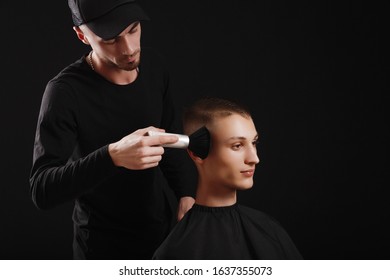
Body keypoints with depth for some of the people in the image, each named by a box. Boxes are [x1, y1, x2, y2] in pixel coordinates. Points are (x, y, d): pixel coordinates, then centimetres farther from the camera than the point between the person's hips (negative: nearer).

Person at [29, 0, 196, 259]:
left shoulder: (155, 65, -7)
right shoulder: (65, 92, -25)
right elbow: (41, 190, -31)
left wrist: (186, 194, -4)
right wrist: (112, 156, -45)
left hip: (165, 226, 5)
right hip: (105, 246, -5)